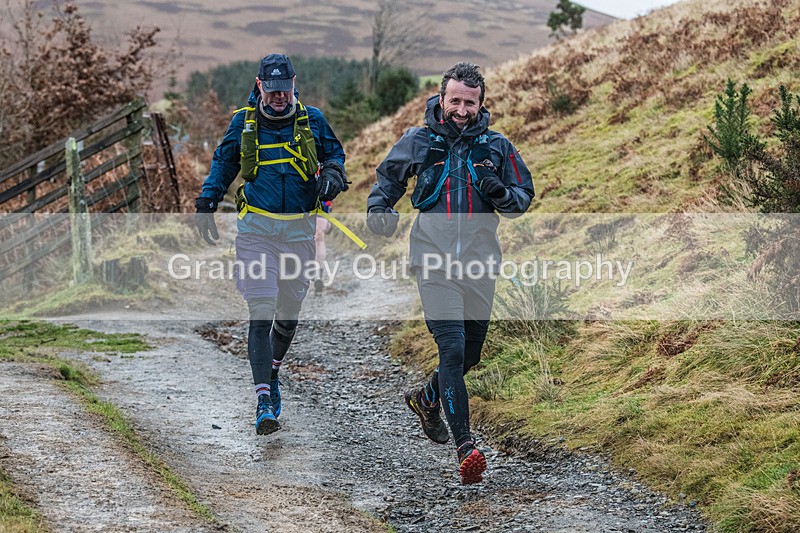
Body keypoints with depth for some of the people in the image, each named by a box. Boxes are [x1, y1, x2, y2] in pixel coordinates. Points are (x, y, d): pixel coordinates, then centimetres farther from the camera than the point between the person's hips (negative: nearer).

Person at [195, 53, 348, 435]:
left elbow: (334, 152, 17)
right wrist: (206, 203, 8)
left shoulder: (312, 120, 4)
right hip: (256, 228, -2)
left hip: (299, 228, 2)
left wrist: (332, 174, -5)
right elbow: (223, 162, 16)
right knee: (261, 312, -12)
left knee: (289, 311, 10)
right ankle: (264, 400, -17)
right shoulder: (243, 122, 5)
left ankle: (272, 372, 38)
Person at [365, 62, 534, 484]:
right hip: (435, 262, -3)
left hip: (480, 263, 3)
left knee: (470, 353, 14)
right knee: (452, 348, -15)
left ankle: (426, 399, 45)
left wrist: (500, 193, -11)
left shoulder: (496, 146, 5)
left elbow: (523, 198, 10)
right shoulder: (417, 141, 3)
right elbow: (388, 179, 19)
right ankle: (465, 447, -18)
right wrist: (378, 209, 0)